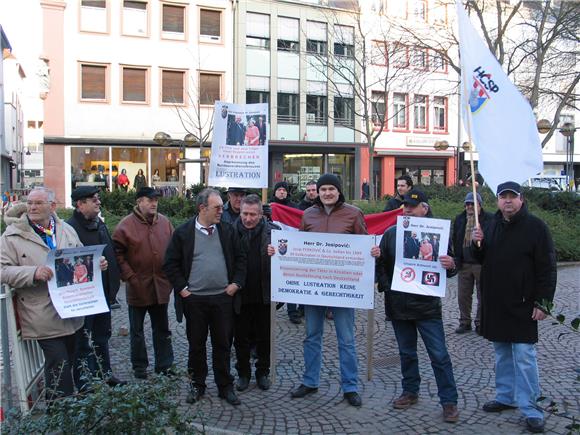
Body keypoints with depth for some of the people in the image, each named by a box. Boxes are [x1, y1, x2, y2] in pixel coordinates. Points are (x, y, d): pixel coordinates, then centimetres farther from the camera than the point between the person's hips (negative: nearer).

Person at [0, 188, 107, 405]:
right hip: (44, 317, -5)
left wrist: (96, 263, -3)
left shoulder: (67, 230, 9)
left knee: (69, 362, 18)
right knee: (59, 367, -5)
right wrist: (33, 273, -26)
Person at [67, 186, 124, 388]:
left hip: (103, 293, 8)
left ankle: (104, 373, 32)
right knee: (82, 338, 3)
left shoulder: (100, 225, 11)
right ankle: (82, 381, 15)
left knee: (102, 335, 19)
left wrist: (112, 286, 13)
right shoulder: (70, 228, -16)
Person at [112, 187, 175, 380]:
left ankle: (164, 365, 27)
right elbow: (117, 254, -8)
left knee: (162, 329, 15)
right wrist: (129, 277, -13)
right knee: (137, 331, 12)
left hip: (161, 286, 3)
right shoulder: (126, 225, -9)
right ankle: (139, 367, 27)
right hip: (138, 287, -3)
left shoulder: (165, 222, 3)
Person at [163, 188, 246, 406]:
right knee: (196, 345, 11)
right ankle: (197, 385, 28)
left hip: (223, 298, 2)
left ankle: (225, 386, 23)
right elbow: (170, 263, 0)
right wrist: (181, 288, -5)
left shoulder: (227, 231, 3)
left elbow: (240, 258, 8)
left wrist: (236, 283, -1)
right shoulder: (183, 232, -4)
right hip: (194, 299, -1)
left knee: (223, 344, 9)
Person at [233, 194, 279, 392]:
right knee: (241, 337, 13)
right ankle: (243, 373, 30)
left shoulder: (273, 231, -5)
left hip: (264, 294, 0)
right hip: (240, 294, 0)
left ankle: (263, 372, 32)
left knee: (264, 337, 14)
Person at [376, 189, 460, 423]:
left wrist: (450, 266, -23)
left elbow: (447, 267, -1)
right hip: (398, 305, 3)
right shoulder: (391, 233, 4)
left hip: (427, 305, -3)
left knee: (439, 355, 0)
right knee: (406, 352, 15)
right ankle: (410, 392, 31)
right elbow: (381, 264, 8)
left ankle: (449, 401, 11)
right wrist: (386, 287, -5)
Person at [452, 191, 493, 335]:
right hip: (464, 264, 4)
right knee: (463, 296, 9)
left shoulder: (490, 219, -4)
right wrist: (457, 259, 8)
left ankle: (480, 323, 19)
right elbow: (455, 240, 14)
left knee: (483, 296, 7)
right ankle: (465, 322, 21)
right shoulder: (459, 219, 10)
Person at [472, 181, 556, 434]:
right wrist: (477, 244, -2)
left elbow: (547, 268, -9)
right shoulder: (492, 226, 10)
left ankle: (529, 407, 5)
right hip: (494, 303, 6)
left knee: (524, 356, -4)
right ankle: (505, 397, 27)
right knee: (502, 354, 14)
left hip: (522, 305, -6)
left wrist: (543, 301, -14)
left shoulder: (535, 227, -8)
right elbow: (481, 259, 19)